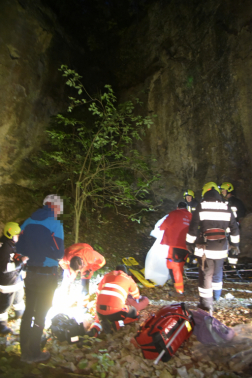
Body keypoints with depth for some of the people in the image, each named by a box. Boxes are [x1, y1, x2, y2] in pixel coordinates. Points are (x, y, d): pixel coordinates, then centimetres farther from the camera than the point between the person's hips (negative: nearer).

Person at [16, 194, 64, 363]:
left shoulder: (28, 222, 3)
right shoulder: (55, 224, -17)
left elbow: (20, 249, 8)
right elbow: (59, 253, -19)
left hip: (31, 273, 6)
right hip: (47, 275, -6)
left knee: (28, 311, 18)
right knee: (40, 314, 9)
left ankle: (25, 351, 31)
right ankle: (34, 353, 22)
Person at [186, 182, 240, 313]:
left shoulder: (201, 207, -5)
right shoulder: (227, 208, 5)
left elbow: (193, 228, -7)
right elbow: (234, 228, 12)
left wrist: (190, 243, 3)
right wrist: (235, 244, 23)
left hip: (205, 247, -3)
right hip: (221, 247, 4)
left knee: (206, 274, 4)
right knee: (217, 272, 21)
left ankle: (206, 304, 8)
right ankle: (216, 296, 38)